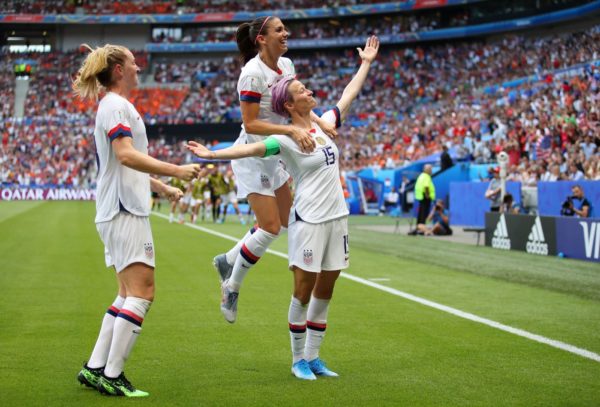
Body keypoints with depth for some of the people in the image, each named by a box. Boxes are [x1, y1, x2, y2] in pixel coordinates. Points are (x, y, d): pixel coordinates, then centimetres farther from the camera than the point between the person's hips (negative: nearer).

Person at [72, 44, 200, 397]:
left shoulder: (118, 106, 22)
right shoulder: (116, 105, -10)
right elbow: (126, 155, -24)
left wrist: (163, 189, 33)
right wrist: (176, 171, -29)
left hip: (122, 212, 11)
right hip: (125, 212, -11)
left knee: (129, 295, 11)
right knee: (142, 293, -12)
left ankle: (95, 368, 10)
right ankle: (112, 375, -11)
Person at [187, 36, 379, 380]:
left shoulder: (324, 123, 10)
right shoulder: (287, 139, -10)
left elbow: (348, 96, 23)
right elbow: (250, 148, -21)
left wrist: (366, 63, 31)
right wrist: (213, 155, -34)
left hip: (337, 218, 6)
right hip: (309, 221, -6)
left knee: (324, 292, 10)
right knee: (304, 292, -1)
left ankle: (313, 357, 19)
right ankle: (299, 359, 11)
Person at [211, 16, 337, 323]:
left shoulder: (286, 65, 3)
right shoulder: (253, 73, -22)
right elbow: (250, 124, -23)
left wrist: (320, 123, -10)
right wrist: (291, 130, -31)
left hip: (273, 155, 9)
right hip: (252, 155, -9)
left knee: (284, 221, 14)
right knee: (270, 227, -10)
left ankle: (228, 260, 31)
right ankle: (232, 286, 9)